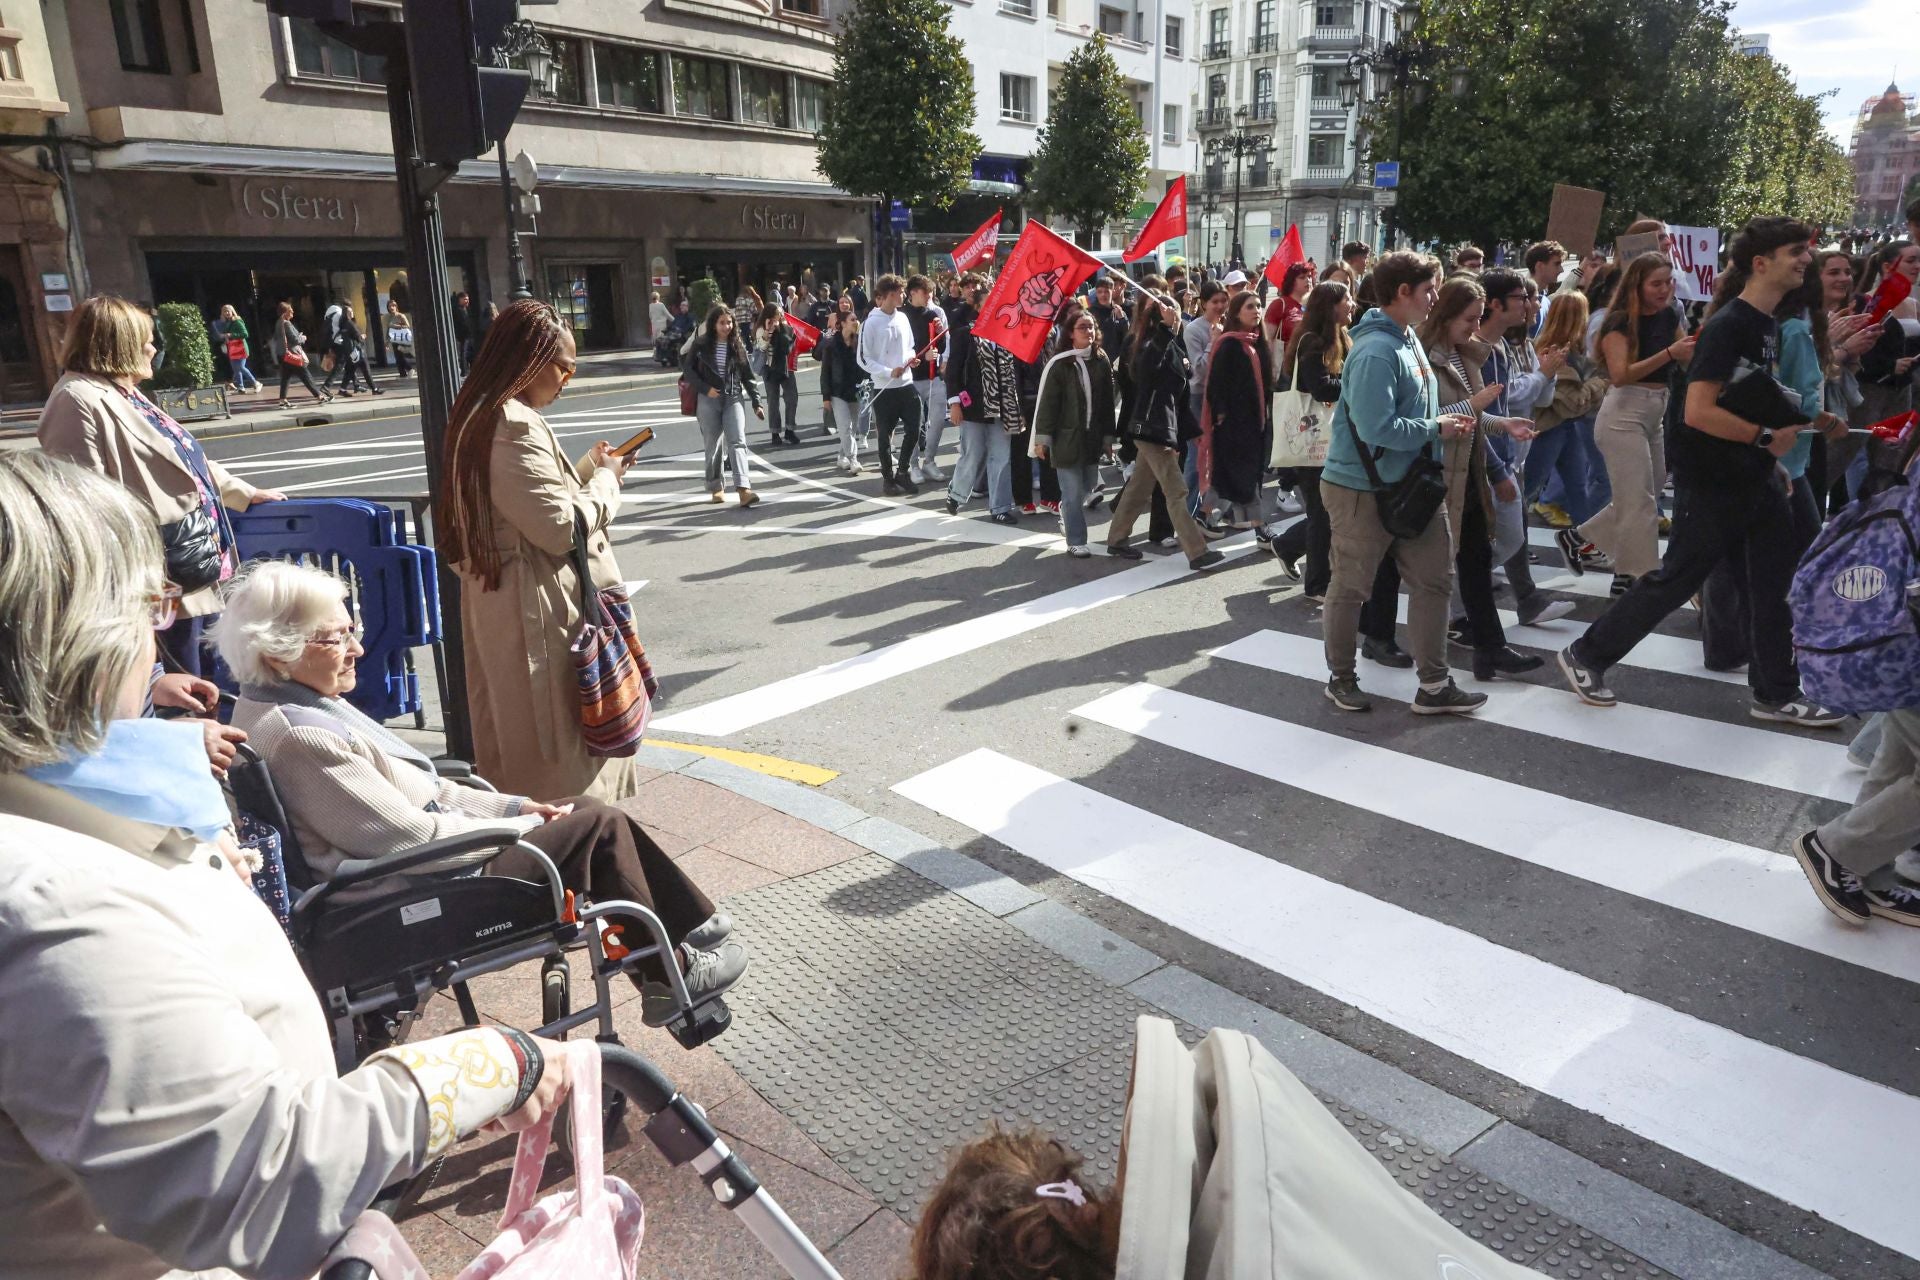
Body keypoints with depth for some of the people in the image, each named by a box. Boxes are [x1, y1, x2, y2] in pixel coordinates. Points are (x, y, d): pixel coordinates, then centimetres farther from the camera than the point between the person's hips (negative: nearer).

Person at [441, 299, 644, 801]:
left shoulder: (480, 417, 12)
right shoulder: (515, 426, -19)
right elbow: (560, 527, -22)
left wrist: (588, 467, 12)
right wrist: (606, 479, -6)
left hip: (500, 602, 10)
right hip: (538, 613, -10)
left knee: (515, 736, 17)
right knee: (558, 741, -1)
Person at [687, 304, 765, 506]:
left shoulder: (737, 345, 5)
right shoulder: (701, 344, -1)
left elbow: (747, 375, 7)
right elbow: (689, 370, 3)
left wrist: (756, 402, 3)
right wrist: (706, 388, -12)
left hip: (734, 398, 1)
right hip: (708, 400, 0)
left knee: (737, 441, -14)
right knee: (712, 445, 7)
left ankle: (743, 489, -26)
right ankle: (715, 488, 21)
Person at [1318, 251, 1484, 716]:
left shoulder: (1407, 339, 8)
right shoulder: (1376, 352, -22)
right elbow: (1378, 428, -29)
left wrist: (1444, 421, 1)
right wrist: (1435, 429, -16)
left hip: (1406, 484, 10)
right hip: (1360, 488, -10)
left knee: (1434, 578, 10)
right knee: (1350, 587, 7)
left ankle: (1434, 685, 18)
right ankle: (1340, 678, 24)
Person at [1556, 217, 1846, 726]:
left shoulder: (1769, 325, 10)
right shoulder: (1728, 325, -19)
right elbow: (1699, 412, -27)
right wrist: (1767, 436, -23)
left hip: (1756, 478, 9)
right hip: (1710, 483, -9)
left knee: (1775, 581, 10)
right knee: (1675, 579, 0)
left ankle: (1777, 693, 20)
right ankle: (1586, 655, 15)